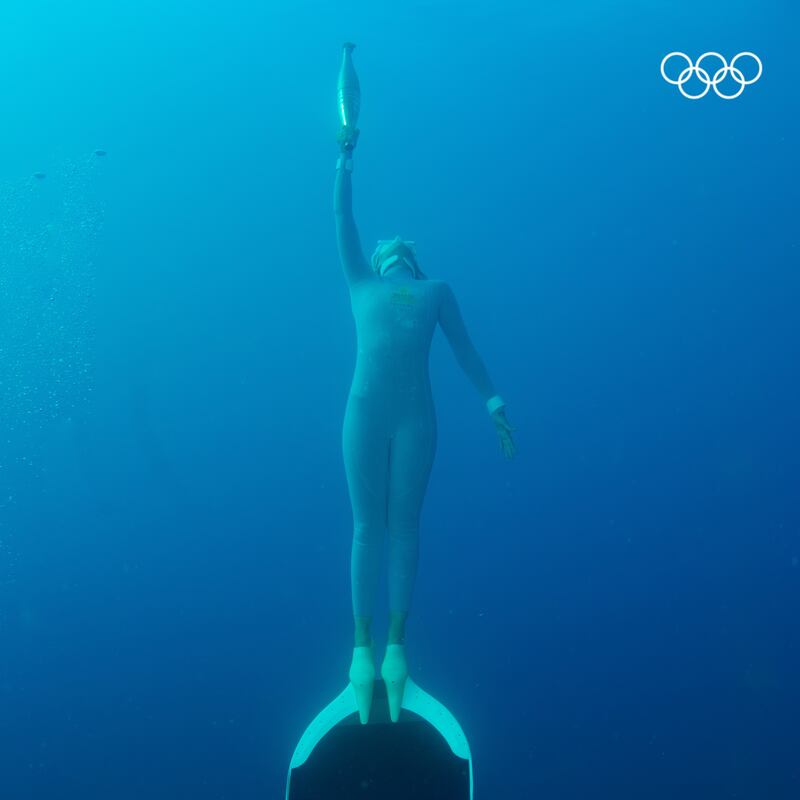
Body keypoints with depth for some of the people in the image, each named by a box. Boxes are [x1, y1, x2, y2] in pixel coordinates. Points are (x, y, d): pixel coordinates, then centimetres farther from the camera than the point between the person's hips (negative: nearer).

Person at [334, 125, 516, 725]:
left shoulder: (437, 291, 21)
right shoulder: (360, 282, 20)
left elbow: (466, 350, 18)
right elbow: (343, 217, 21)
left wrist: (493, 402, 9)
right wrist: (347, 155, 23)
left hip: (416, 417, 0)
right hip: (364, 413, 0)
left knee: (405, 527, 2)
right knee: (368, 527, 1)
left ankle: (396, 642, 8)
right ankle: (362, 643, 5)